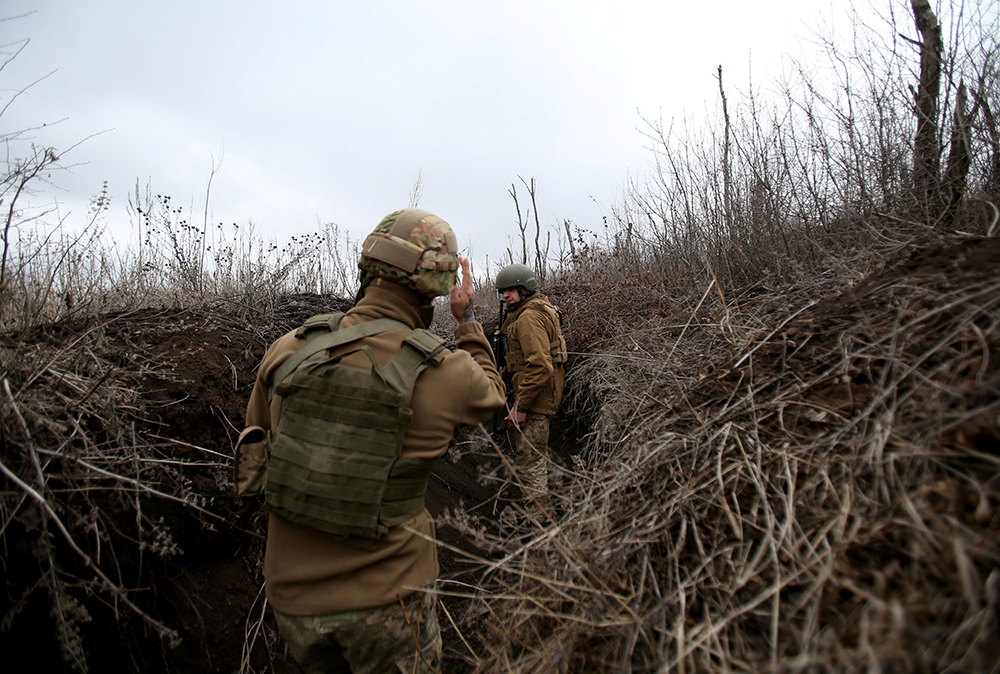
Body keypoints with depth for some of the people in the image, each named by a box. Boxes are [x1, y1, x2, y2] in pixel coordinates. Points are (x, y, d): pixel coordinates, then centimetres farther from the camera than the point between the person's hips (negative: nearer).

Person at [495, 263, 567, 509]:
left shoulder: (528, 318, -19)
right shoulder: (541, 307, 14)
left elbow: (539, 367, -28)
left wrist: (520, 406, -24)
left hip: (536, 396, -12)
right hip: (544, 396, 12)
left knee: (529, 460, -6)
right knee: (536, 454, 23)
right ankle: (541, 504, 39)